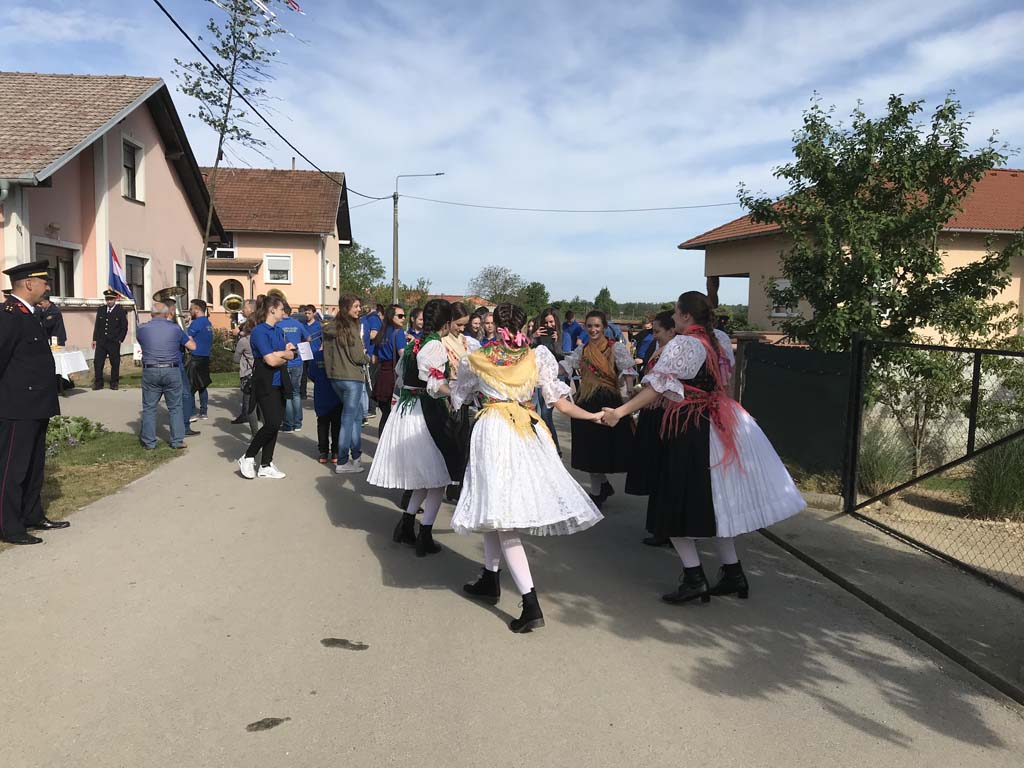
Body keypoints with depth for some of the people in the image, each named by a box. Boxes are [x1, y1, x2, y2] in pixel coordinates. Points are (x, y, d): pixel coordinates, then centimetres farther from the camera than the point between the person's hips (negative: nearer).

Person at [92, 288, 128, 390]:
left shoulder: (120, 311, -1)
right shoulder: (100, 310, 10)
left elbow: (124, 327, 0)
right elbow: (97, 325, 14)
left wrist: (120, 340, -6)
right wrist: (95, 339, 8)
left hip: (114, 343, -3)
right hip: (101, 341, 3)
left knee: (115, 363, 3)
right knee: (97, 362, -1)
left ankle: (114, 383, 13)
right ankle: (98, 383, 7)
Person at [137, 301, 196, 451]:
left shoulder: (142, 329, 3)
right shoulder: (175, 328, 0)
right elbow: (192, 347, 6)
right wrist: (189, 338, 28)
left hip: (150, 371, 1)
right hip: (172, 371, -1)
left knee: (149, 407, 9)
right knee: (175, 407, 7)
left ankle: (149, 441, 13)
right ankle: (177, 440, 8)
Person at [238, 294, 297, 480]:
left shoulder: (278, 330, 14)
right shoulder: (259, 332, -12)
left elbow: (291, 354, 5)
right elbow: (271, 360, -19)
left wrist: (278, 353, -14)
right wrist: (285, 356, 0)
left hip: (279, 383, 8)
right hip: (266, 384, -8)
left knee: (275, 424, 7)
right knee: (272, 423, -14)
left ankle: (266, 465, 13)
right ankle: (248, 458, 3)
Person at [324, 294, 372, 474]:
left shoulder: (330, 328, 9)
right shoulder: (351, 328, -14)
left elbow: (327, 353, 12)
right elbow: (357, 356, -15)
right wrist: (367, 357, 4)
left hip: (334, 376, 8)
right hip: (351, 377, -8)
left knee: (357, 414, 19)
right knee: (348, 418, -2)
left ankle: (356, 455, 21)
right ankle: (342, 462, 2)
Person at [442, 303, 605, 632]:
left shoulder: (476, 360, 2)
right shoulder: (538, 357, 4)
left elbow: (457, 392, 21)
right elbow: (561, 404, 2)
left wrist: (436, 384, 42)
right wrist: (594, 416, 16)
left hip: (493, 431, -4)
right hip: (530, 433, 4)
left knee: (499, 514, -6)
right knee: (493, 508, 20)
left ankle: (531, 604, -15)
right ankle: (490, 580, 31)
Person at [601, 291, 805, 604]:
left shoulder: (681, 344, -13)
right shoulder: (715, 343, 11)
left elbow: (658, 386, -19)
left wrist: (620, 411, -21)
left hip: (687, 430, -8)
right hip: (715, 426, 8)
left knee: (677, 503, 0)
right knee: (712, 500, 16)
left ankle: (694, 577, -3)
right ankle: (733, 573, 19)